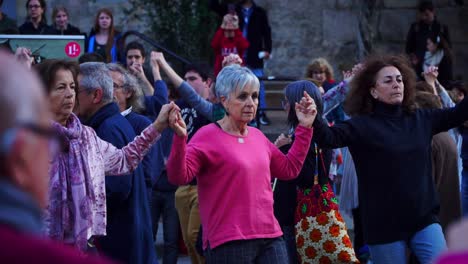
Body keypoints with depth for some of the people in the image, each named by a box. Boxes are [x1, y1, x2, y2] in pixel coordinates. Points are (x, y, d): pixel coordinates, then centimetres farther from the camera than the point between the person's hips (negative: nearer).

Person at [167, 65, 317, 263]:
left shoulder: (257, 136, 15)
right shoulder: (207, 136, -6)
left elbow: (289, 169, 26)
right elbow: (179, 177, -17)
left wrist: (304, 128, 23)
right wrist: (180, 138, -32)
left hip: (270, 239, 6)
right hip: (228, 244, -6)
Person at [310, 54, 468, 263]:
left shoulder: (421, 120, 9)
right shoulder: (362, 125, -6)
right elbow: (329, 137, -20)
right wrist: (312, 120, -40)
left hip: (424, 220, 4)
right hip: (385, 226, -4)